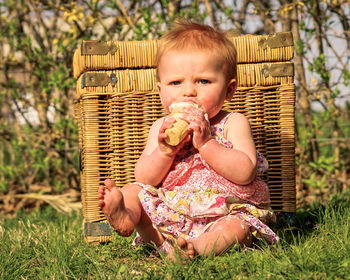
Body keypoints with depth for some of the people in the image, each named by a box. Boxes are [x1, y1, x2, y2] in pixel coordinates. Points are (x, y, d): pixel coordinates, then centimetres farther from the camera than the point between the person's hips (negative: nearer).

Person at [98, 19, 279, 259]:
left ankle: (197, 247, -55)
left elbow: (245, 173, -17)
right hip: (168, 211, 4)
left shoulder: (233, 123, -1)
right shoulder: (162, 128, 8)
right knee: (133, 191, -9)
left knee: (235, 227, -32)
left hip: (225, 211, -3)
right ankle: (125, 217, -38)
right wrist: (163, 151, -18)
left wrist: (205, 142, -23)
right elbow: (144, 179, 1)